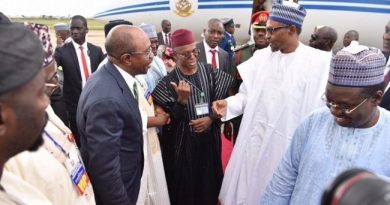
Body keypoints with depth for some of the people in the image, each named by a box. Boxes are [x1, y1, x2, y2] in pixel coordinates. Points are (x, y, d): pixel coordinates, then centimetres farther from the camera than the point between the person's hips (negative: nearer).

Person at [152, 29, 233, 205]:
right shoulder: (168, 82, -11)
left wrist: (210, 119, -12)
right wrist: (182, 99, -27)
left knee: (209, 181, 17)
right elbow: (170, 119, -11)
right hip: (183, 143, -2)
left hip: (210, 138, 3)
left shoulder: (211, 73, -2)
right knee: (185, 186, 10)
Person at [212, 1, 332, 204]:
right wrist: (228, 104, -10)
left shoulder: (319, 61, -10)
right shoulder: (261, 56, 3)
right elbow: (247, 94, 7)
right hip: (253, 138, 4)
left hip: (285, 145, -3)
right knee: (245, 188, 16)